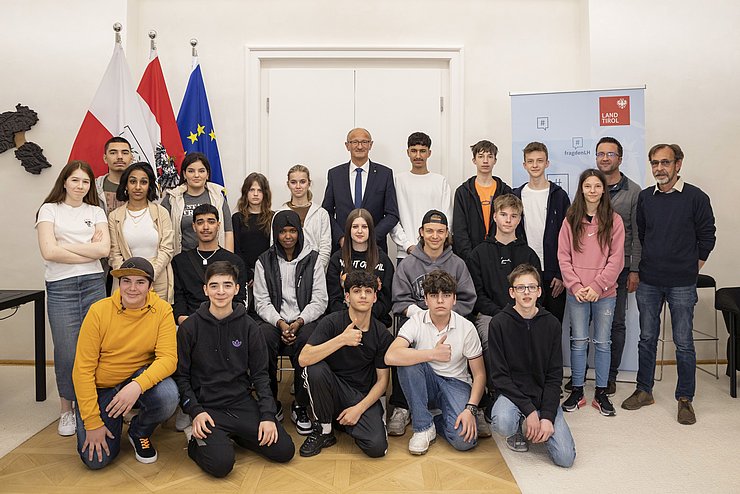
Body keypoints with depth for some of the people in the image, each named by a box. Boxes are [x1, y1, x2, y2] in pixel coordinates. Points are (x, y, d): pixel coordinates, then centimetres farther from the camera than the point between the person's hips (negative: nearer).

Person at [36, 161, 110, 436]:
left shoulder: (96, 212, 13)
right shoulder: (50, 210, 6)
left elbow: (104, 249, -3)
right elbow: (49, 251, -8)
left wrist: (64, 246, -6)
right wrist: (89, 250, -5)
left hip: (94, 284, 2)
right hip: (60, 287, -2)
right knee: (67, 352, -2)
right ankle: (66, 410, 16)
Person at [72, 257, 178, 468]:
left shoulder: (162, 310, -13)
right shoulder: (99, 311, -16)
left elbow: (168, 358, -21)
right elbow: (83, 369, -14)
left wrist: (138, 385, -40)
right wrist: (92, 422, -16)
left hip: (141, 378, 1)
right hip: (100, 388, 0)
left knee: (167, 396, -31)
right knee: (95, 459, -13)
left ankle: (140, 433, 3)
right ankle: (114, 424, 22)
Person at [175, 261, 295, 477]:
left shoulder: (248, 326, 2)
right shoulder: (190, 327, -3)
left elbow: (260, 374, 3)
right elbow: (181, 375, 1)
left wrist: (268, 415, -7)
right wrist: (195, 412, -12)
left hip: (243, 403, 3)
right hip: (207, 408, -3)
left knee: (284, 450, -9)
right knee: (221, 464, -25)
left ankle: (235, 434, 13)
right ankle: (197, 441, 7)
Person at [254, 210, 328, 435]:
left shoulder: (312, 259, 8)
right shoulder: (264, 261, 10)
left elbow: (319, 300, 3)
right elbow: (262, 302, 4)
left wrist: (299, 322, -14)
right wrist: (280, 323, -14)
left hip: (304, 320, -1)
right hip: (274, 320, 1)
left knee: (307, 340, -34)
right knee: (264, 337, -33)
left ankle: (301, 407, -16)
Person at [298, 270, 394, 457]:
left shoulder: (382, 334, -4)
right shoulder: (332, 322, -11)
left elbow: (382, 379, 1)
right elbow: (303, 359, -23)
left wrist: (359, 409, -11)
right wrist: (341, 340, -32)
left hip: (364, 395, 1)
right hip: (333, 389, -1)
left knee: (377, 447, -22)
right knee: (316, 369, -32)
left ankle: (342, 420, 11)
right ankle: (324, 430, -8)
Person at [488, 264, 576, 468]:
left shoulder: (552, 324, -1)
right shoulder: (499, 323, -9)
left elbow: (554, 376, -1)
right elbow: (499, 375, -11)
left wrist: (547, 416, -13)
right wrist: (529, 410, -19)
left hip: (543, 394, 2)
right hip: (511, 392, -2)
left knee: (565, 458, -13)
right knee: (503, 424, -35)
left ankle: (530, 426, 17)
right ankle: (518, 430, 3)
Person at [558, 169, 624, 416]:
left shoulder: (614, 220, 1)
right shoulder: (571, 220, 3)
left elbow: (616, 258, -3)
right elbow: (563, 257, 1)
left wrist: (597, 286, -12)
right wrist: (575, 286, -9)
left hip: (604, 292, 0)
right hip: (576, 292, 0)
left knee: (603, 342, 7)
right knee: (578, 342, 6)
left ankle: (601, 393, 19)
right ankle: (577, 391, 18)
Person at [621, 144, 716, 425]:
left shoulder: (696, 198, -5)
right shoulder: (645, 197, 6)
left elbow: (707, 237, 1)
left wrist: (691, 268, 4)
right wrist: (649, 264, 12)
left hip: (681, 285, -3)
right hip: (649, 282, 3)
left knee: (683, 343, 4)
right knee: (647, 338, 11)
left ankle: (685, 399, 18)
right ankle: (644, 391, 24)